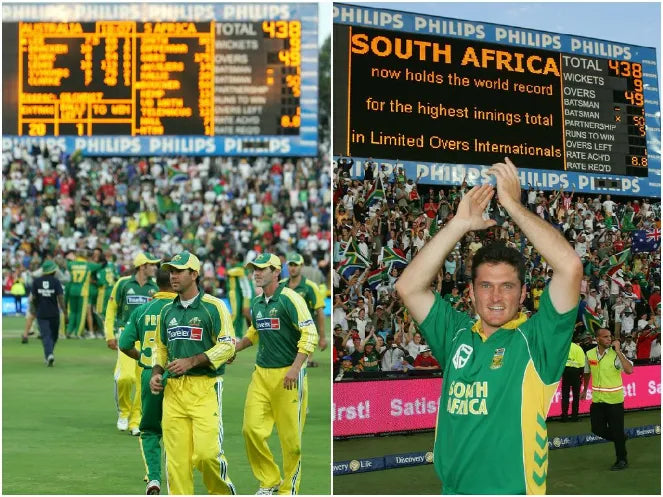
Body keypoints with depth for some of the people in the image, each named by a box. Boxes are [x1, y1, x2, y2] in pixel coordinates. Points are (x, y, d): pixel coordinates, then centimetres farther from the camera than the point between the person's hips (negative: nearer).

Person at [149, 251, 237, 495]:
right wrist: (156, 373, 8)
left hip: (205, 387, -5)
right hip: (173, 390, 5)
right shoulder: (167, 311, 16)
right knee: (176, 457, 0)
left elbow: (227, 346, -7)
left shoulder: (213, 307, -2)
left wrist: (190, 362, -14)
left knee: (207, 452, -14)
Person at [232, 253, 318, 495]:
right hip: (261, 374, 6)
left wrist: (295, 368, -21)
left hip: (288, 375, -6)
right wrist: (236, 347, 15)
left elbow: (310, 334, -15)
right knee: (251, 429, -2)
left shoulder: (290, 299, -9)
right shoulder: (256, 303, 13)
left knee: (290, 436, -2)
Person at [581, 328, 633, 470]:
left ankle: (622, 460, 16)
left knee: (617, 431, 0)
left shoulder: (616, 354, -13)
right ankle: (620, 440, 34)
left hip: (614, 400, -4)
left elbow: (629, 370, -28)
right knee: (597, 430, 7)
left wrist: (618, 351, -27)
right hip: (597, 399, 4)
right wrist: (585, 390, 27)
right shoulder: (590, 354, 0)